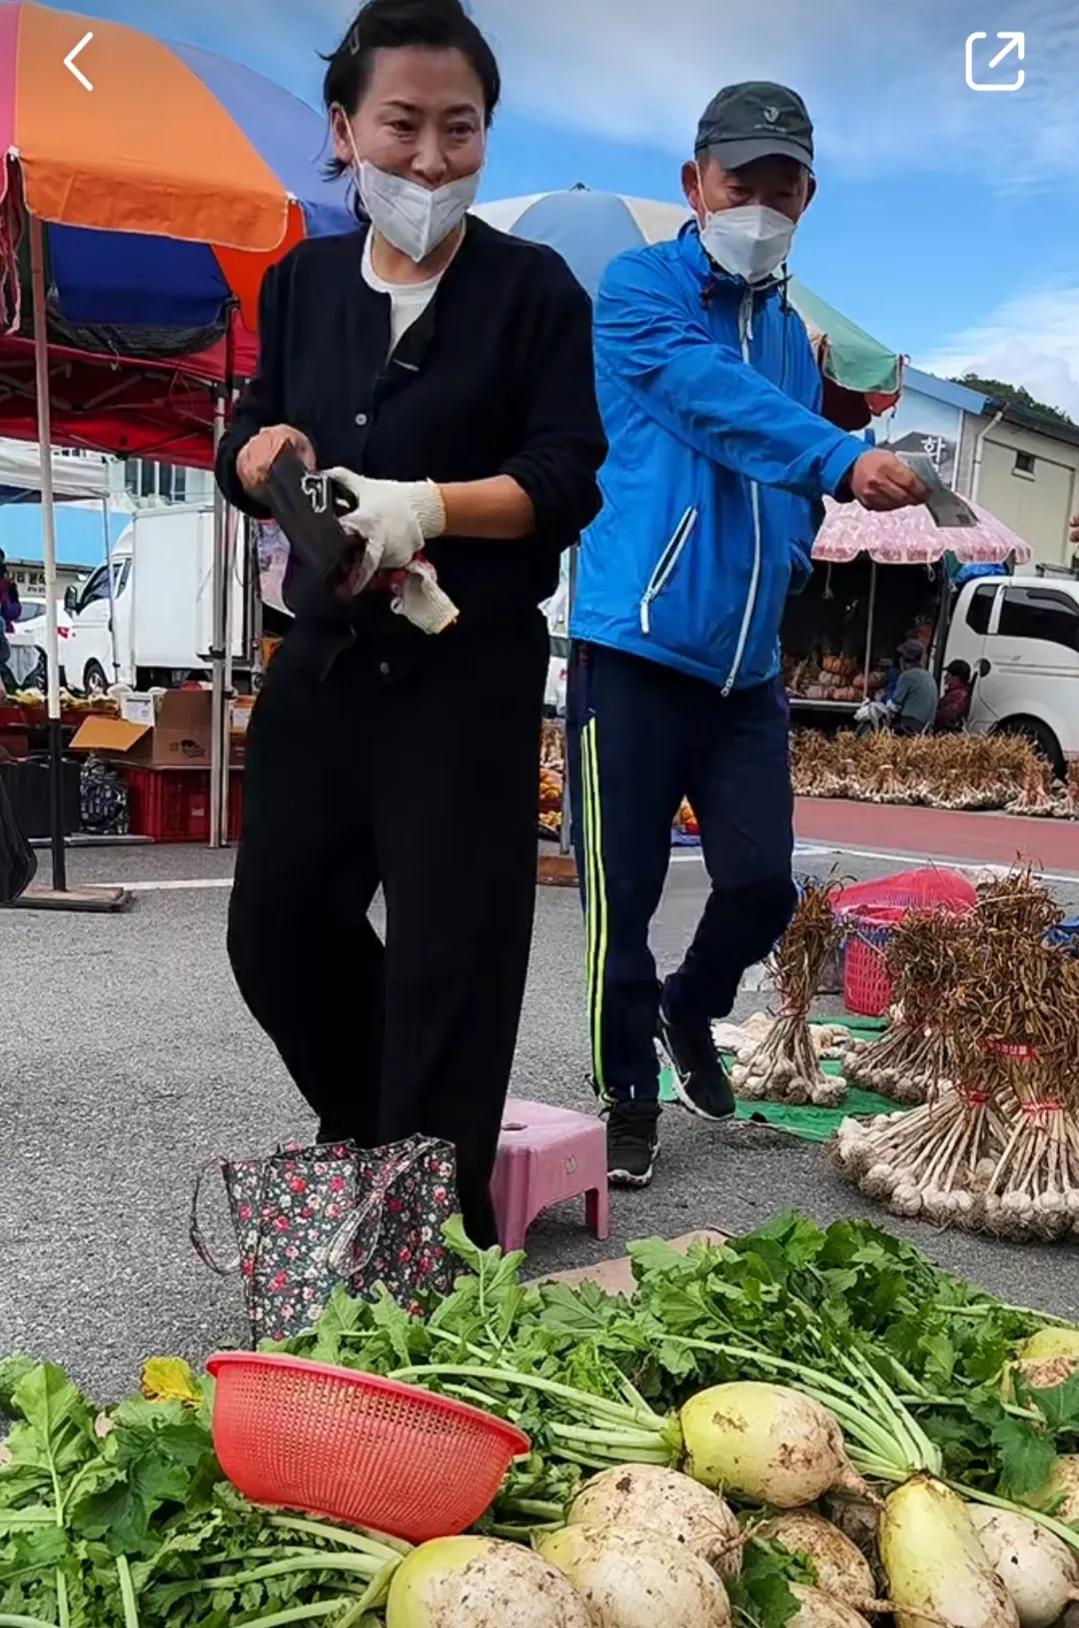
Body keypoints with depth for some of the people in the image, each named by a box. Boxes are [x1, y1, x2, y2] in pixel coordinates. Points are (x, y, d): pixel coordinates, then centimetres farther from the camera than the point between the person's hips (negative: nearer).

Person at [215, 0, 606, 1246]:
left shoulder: (533, 288, -4)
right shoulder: (303, 281, 10)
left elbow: (568, 482, -11)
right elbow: (247, 443, 13)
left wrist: (426, 504, -27)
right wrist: (265, 450, -11)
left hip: (470, 675, -5)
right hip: (324, 661, 6)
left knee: (448, 956, -2)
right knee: (275, 927, 14)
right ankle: (369, 1127, 39)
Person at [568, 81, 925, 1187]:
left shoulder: (790, 332, 18)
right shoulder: (640, 290, -2)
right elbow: (710, 396, -22)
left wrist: (794, 550, 3)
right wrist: (845, 461, -36)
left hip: (745, 665, 6)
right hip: (635, 649, -5)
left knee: (762, 882, 3)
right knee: (624, 891, -1)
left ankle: (690, 1013, 34)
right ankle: (629, 1096, 18)